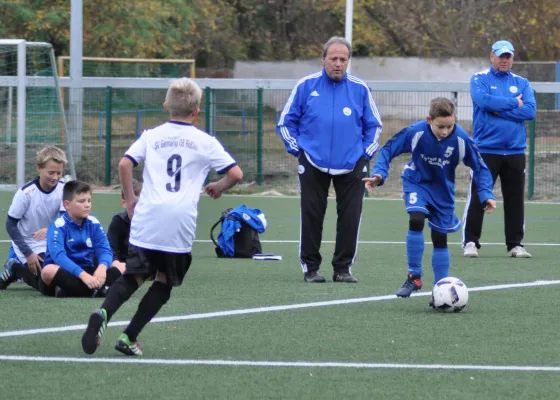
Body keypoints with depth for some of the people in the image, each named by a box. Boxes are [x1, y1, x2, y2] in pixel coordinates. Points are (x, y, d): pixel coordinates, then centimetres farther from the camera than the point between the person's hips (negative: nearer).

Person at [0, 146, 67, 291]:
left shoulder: (63, 189, -11)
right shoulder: (26, 193, -21)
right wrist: (28, 254, -20)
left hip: (51, 244, 5)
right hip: (29, 246, -5)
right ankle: (14, 270, 8)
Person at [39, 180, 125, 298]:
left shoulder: (94, 224, 4)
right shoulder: (58, 226, -12)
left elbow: (105, 250, -6)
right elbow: (59, 256, -26)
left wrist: (102, 267, -31)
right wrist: (83, 275, -40)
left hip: (87, 273, 6)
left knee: (122, 268, -11)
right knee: (48, 271, -38)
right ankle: (98, 288, -38)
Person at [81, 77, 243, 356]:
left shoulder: (152, 136, 12)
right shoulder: (205, 142, 9)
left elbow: (124, 164, 0)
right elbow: (235, 174, 7)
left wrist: (130, 198, 14)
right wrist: (219, 187, 27)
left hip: (146, 218, 1)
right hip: (181, 223, -1)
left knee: (134, 275, 6)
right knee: (165, 281, 12)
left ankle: (103, 314, -23)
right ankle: (130, 337, 2)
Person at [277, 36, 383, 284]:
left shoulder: (359, 89, 5)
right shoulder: (306, 86, 2)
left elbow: (373, 125, 16)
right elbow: (286, 122, 9)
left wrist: (367, 152, 5)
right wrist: (296, 149, 1)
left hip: (351, 165, 1)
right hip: (313, 164, -1)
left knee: (350, 218, 0)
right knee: (312, 217, 0)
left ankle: (343, 268, 10)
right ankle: (310, 267, 10)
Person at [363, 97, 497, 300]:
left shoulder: (461, 139, -25)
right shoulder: (415, 132, -28)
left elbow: (479, 168, -11)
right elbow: (388, 150, -14)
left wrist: (486, 195, -22)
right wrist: (379, 174, -29)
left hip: (443, 190, 1)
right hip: (417, 183, -1)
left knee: (440, 238, 5)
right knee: (416, 221, -25)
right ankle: (414, 276, -11)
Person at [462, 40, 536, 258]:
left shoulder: (521, 83, 11)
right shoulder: (480, 79, 3)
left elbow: (530, 111, -5)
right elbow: (483, 100, -18)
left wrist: (498, 110, -12)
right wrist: (514, 103, -9)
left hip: (515, 152, 3)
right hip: (486, 150, -3)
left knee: (515, 200, 5)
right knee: (477, 198, -4)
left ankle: (515, 244, 11)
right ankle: (470, 242, 1)